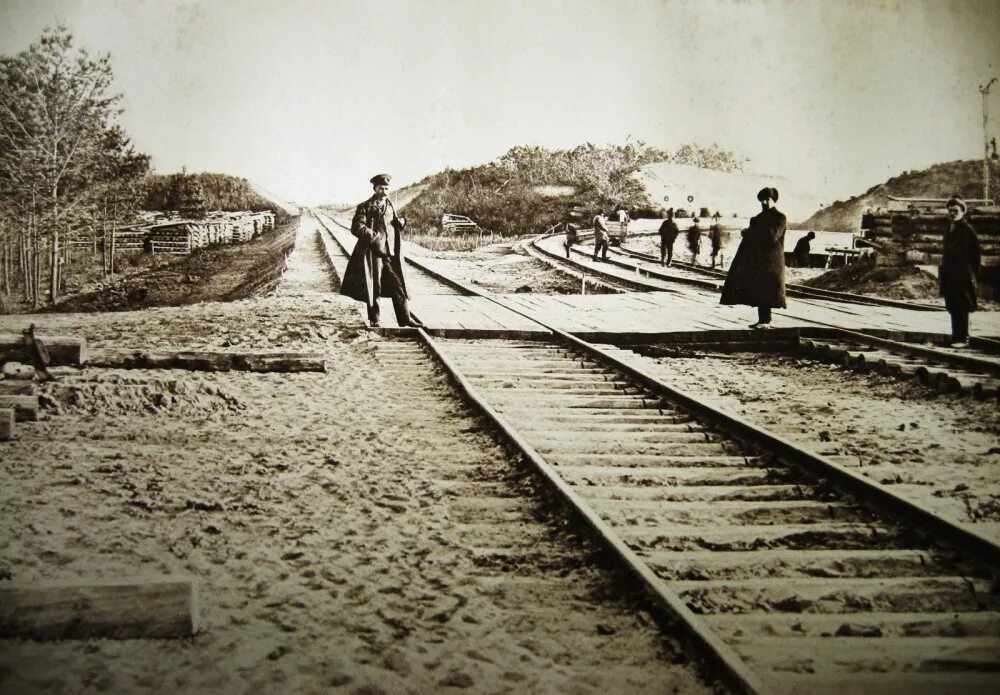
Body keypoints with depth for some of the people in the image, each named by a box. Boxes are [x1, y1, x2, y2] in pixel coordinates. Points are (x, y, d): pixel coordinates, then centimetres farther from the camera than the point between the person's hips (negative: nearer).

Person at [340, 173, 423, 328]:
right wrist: (375, 236, -20)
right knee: (374, 288, 2)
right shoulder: (365, 207, -3)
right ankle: (374, 320, 11)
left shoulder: (390, 206, 16)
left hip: (390, 253, 5)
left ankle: (405, 318, 5)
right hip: (373, 253, -5)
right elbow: (357, 228, -12)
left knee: (398, 286, 1)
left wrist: (401, 222, 4)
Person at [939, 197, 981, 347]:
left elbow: (975, 254, -9)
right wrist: (941, 275, 17)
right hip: (950, 276, 8)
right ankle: (957, 337, 15)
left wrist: (972, 273, -12)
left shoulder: (968, 230, -8)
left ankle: (962, 339, -3)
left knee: (961, 308, -7)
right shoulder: (950, 230, 15)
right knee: (953, 308, 9)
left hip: (963, 276, -8)